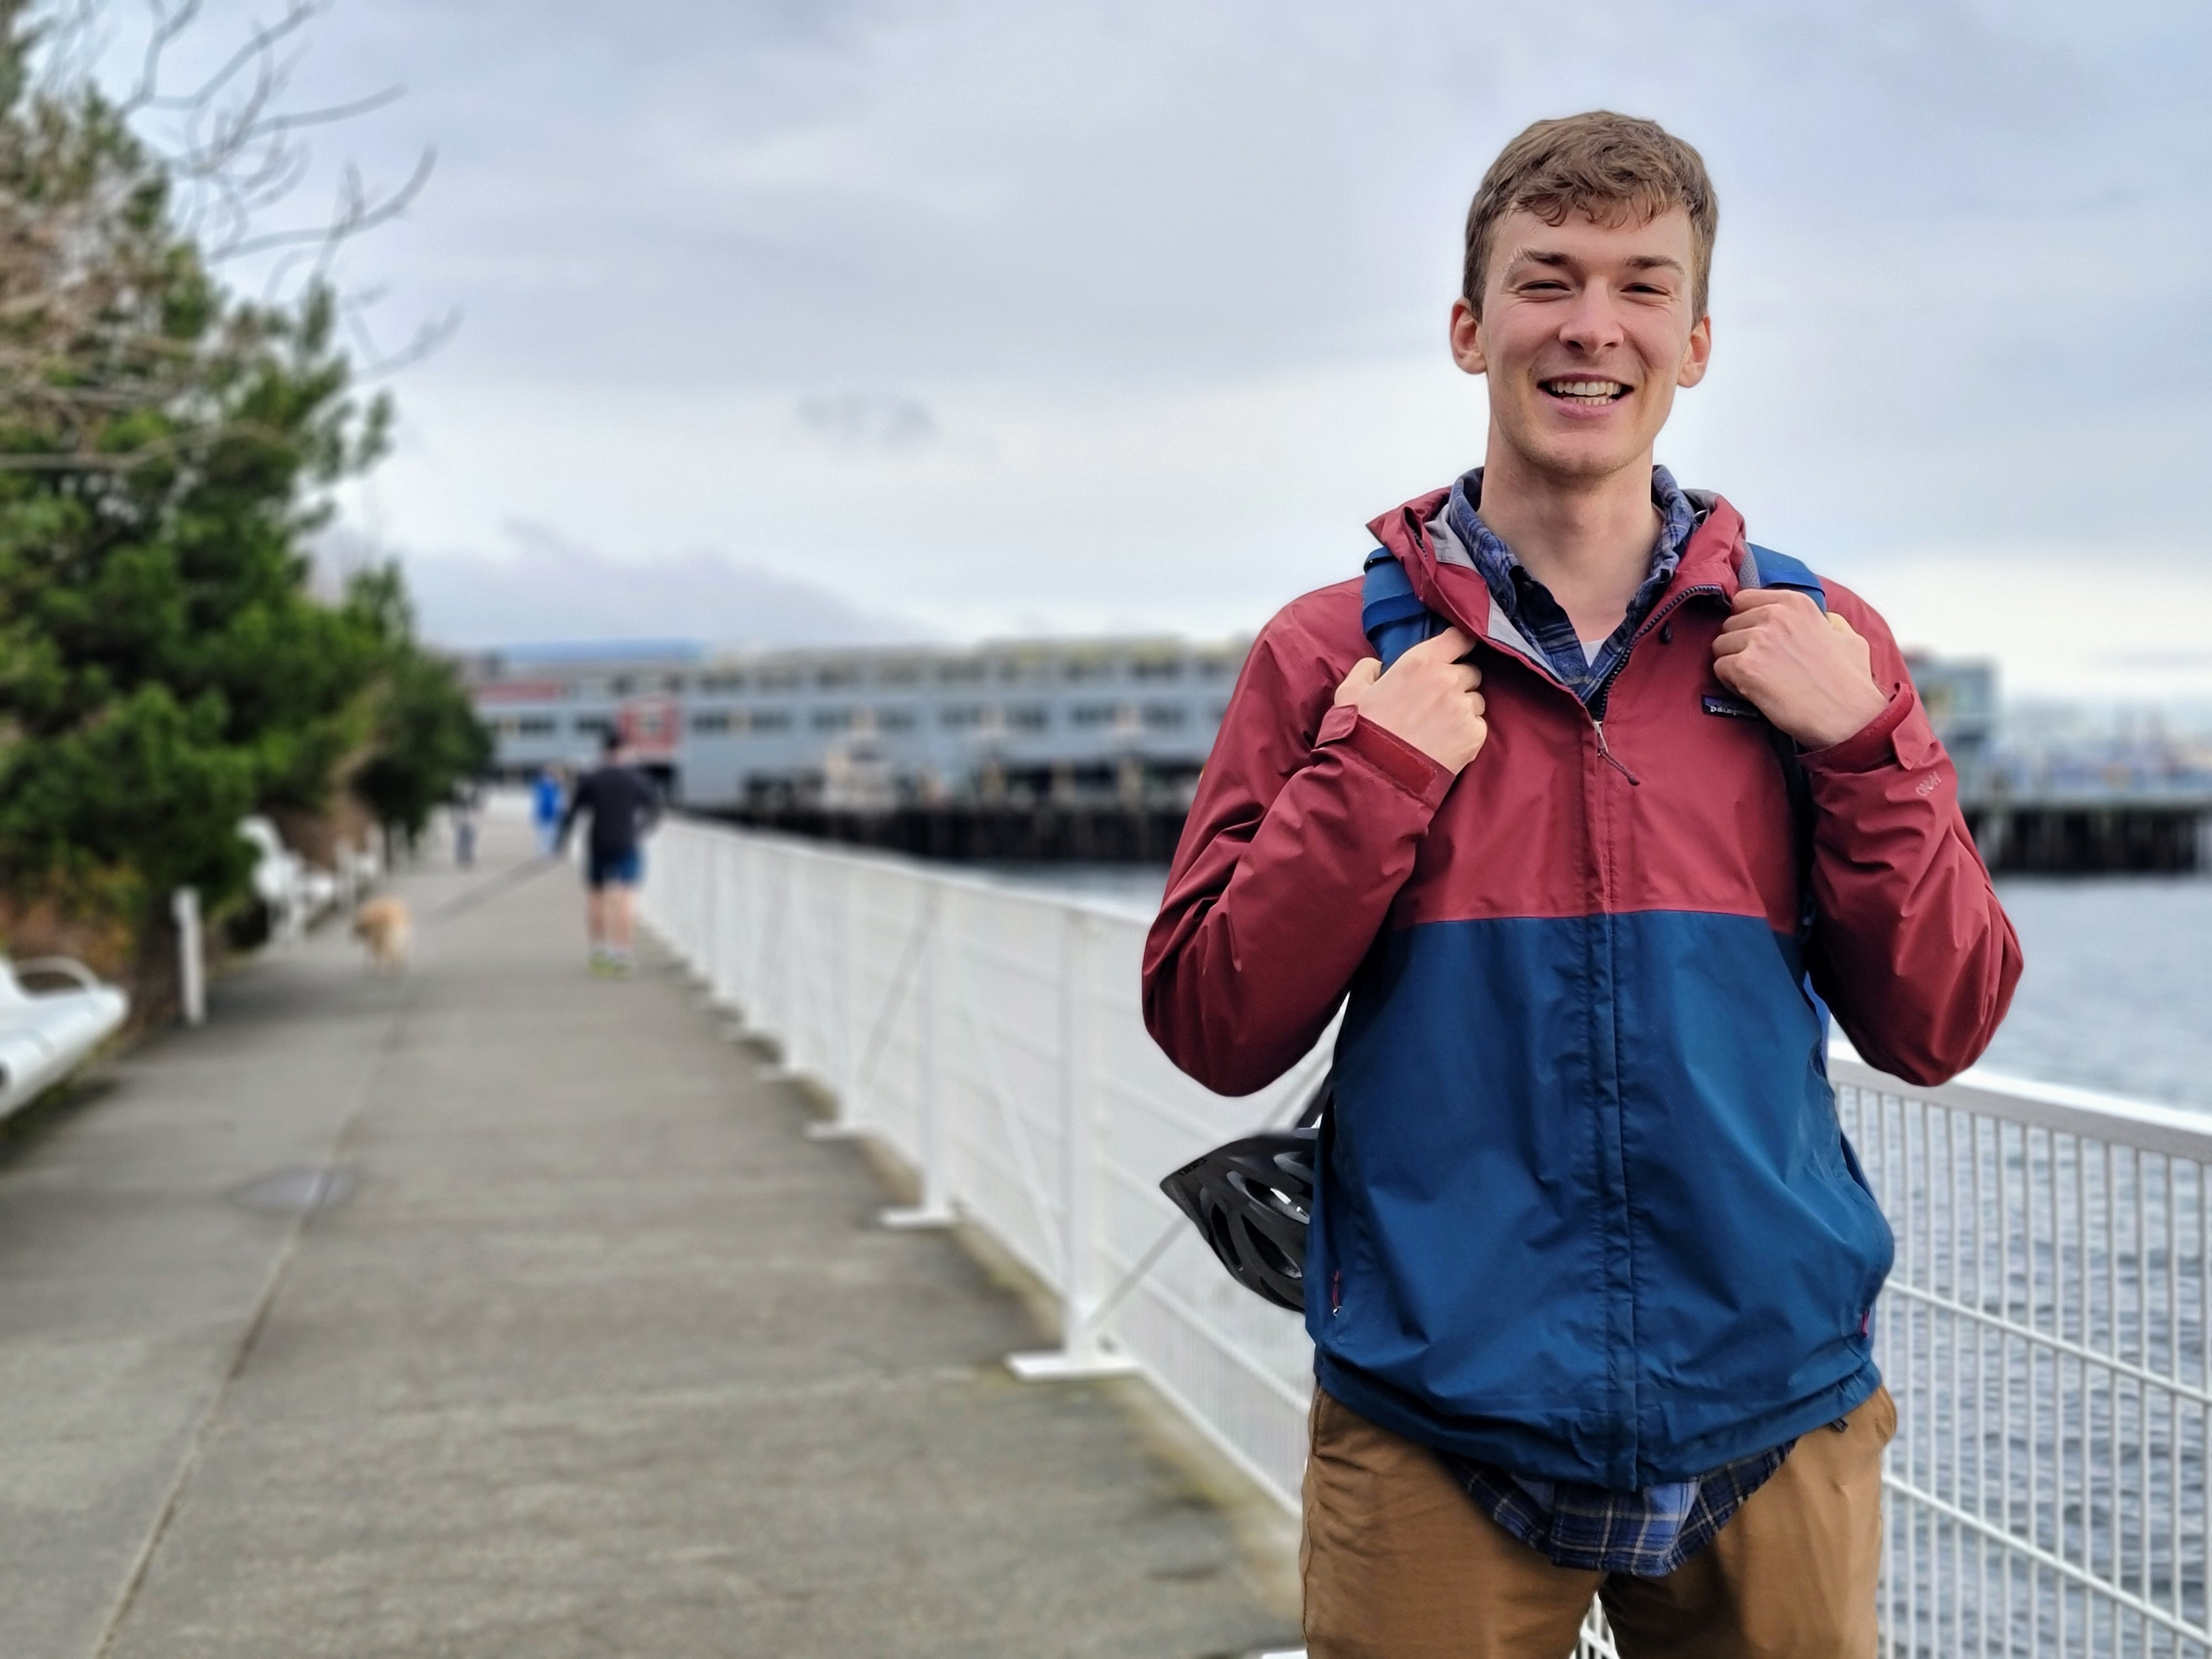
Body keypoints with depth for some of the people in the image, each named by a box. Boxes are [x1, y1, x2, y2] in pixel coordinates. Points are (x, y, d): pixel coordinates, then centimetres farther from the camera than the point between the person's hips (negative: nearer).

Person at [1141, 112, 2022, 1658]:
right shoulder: (1336, 657, 0)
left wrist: (1864, 747, -9)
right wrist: (1374, 777, -13)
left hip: (1775, 1415, 2)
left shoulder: (1819, 647, 4)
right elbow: (1213, 1030, -3)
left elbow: (1938, 1028, 3)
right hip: (1435, 1432, -1)